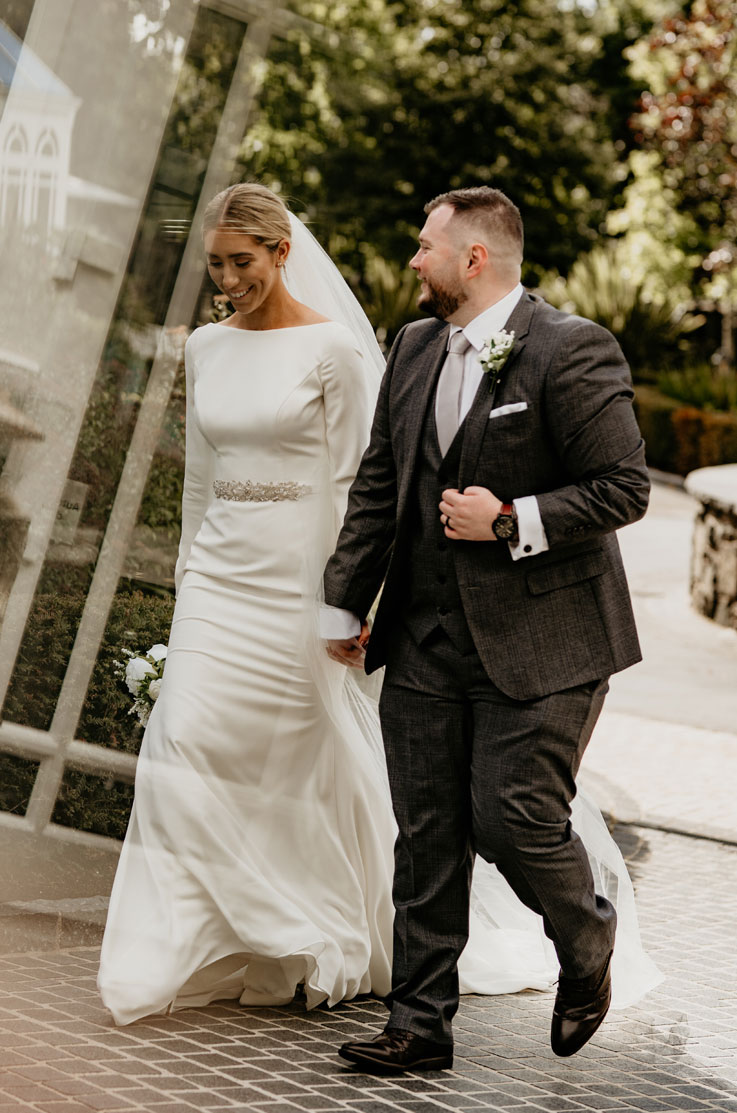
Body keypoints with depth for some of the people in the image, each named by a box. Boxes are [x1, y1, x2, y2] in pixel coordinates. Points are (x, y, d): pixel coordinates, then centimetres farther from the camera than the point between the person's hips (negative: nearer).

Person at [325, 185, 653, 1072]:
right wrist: (347, 603, 14)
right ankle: (420, 1023, 14)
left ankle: (586, 945, 26)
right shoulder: (414, 349, 11)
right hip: (425, 641, 6)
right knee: (427, 835, 6)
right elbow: (377, 484, 16)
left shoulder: (572, 352, -11)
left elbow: (624, 488, -13)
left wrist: (509, 522, -17)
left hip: (538, 642, -6)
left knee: (513, 821, -5)